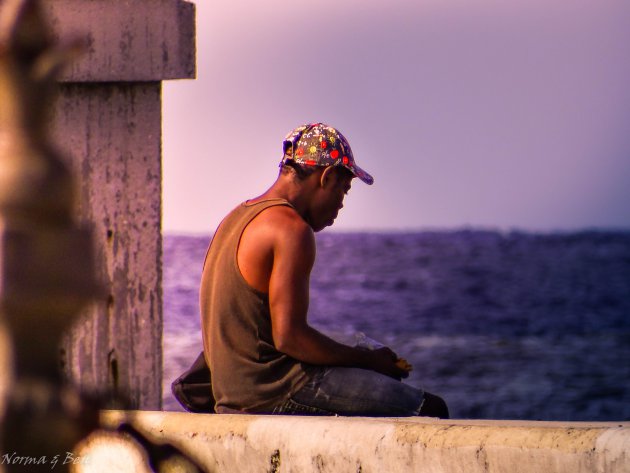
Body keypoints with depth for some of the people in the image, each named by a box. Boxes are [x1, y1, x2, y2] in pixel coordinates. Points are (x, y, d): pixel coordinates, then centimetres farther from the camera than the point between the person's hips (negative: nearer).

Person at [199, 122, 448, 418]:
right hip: (275, 396, -10)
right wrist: (368, 359, -10)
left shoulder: (236, 218, 17)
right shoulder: (291, 229, -14)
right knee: (429, 410, -8)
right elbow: (288, 336, -21)